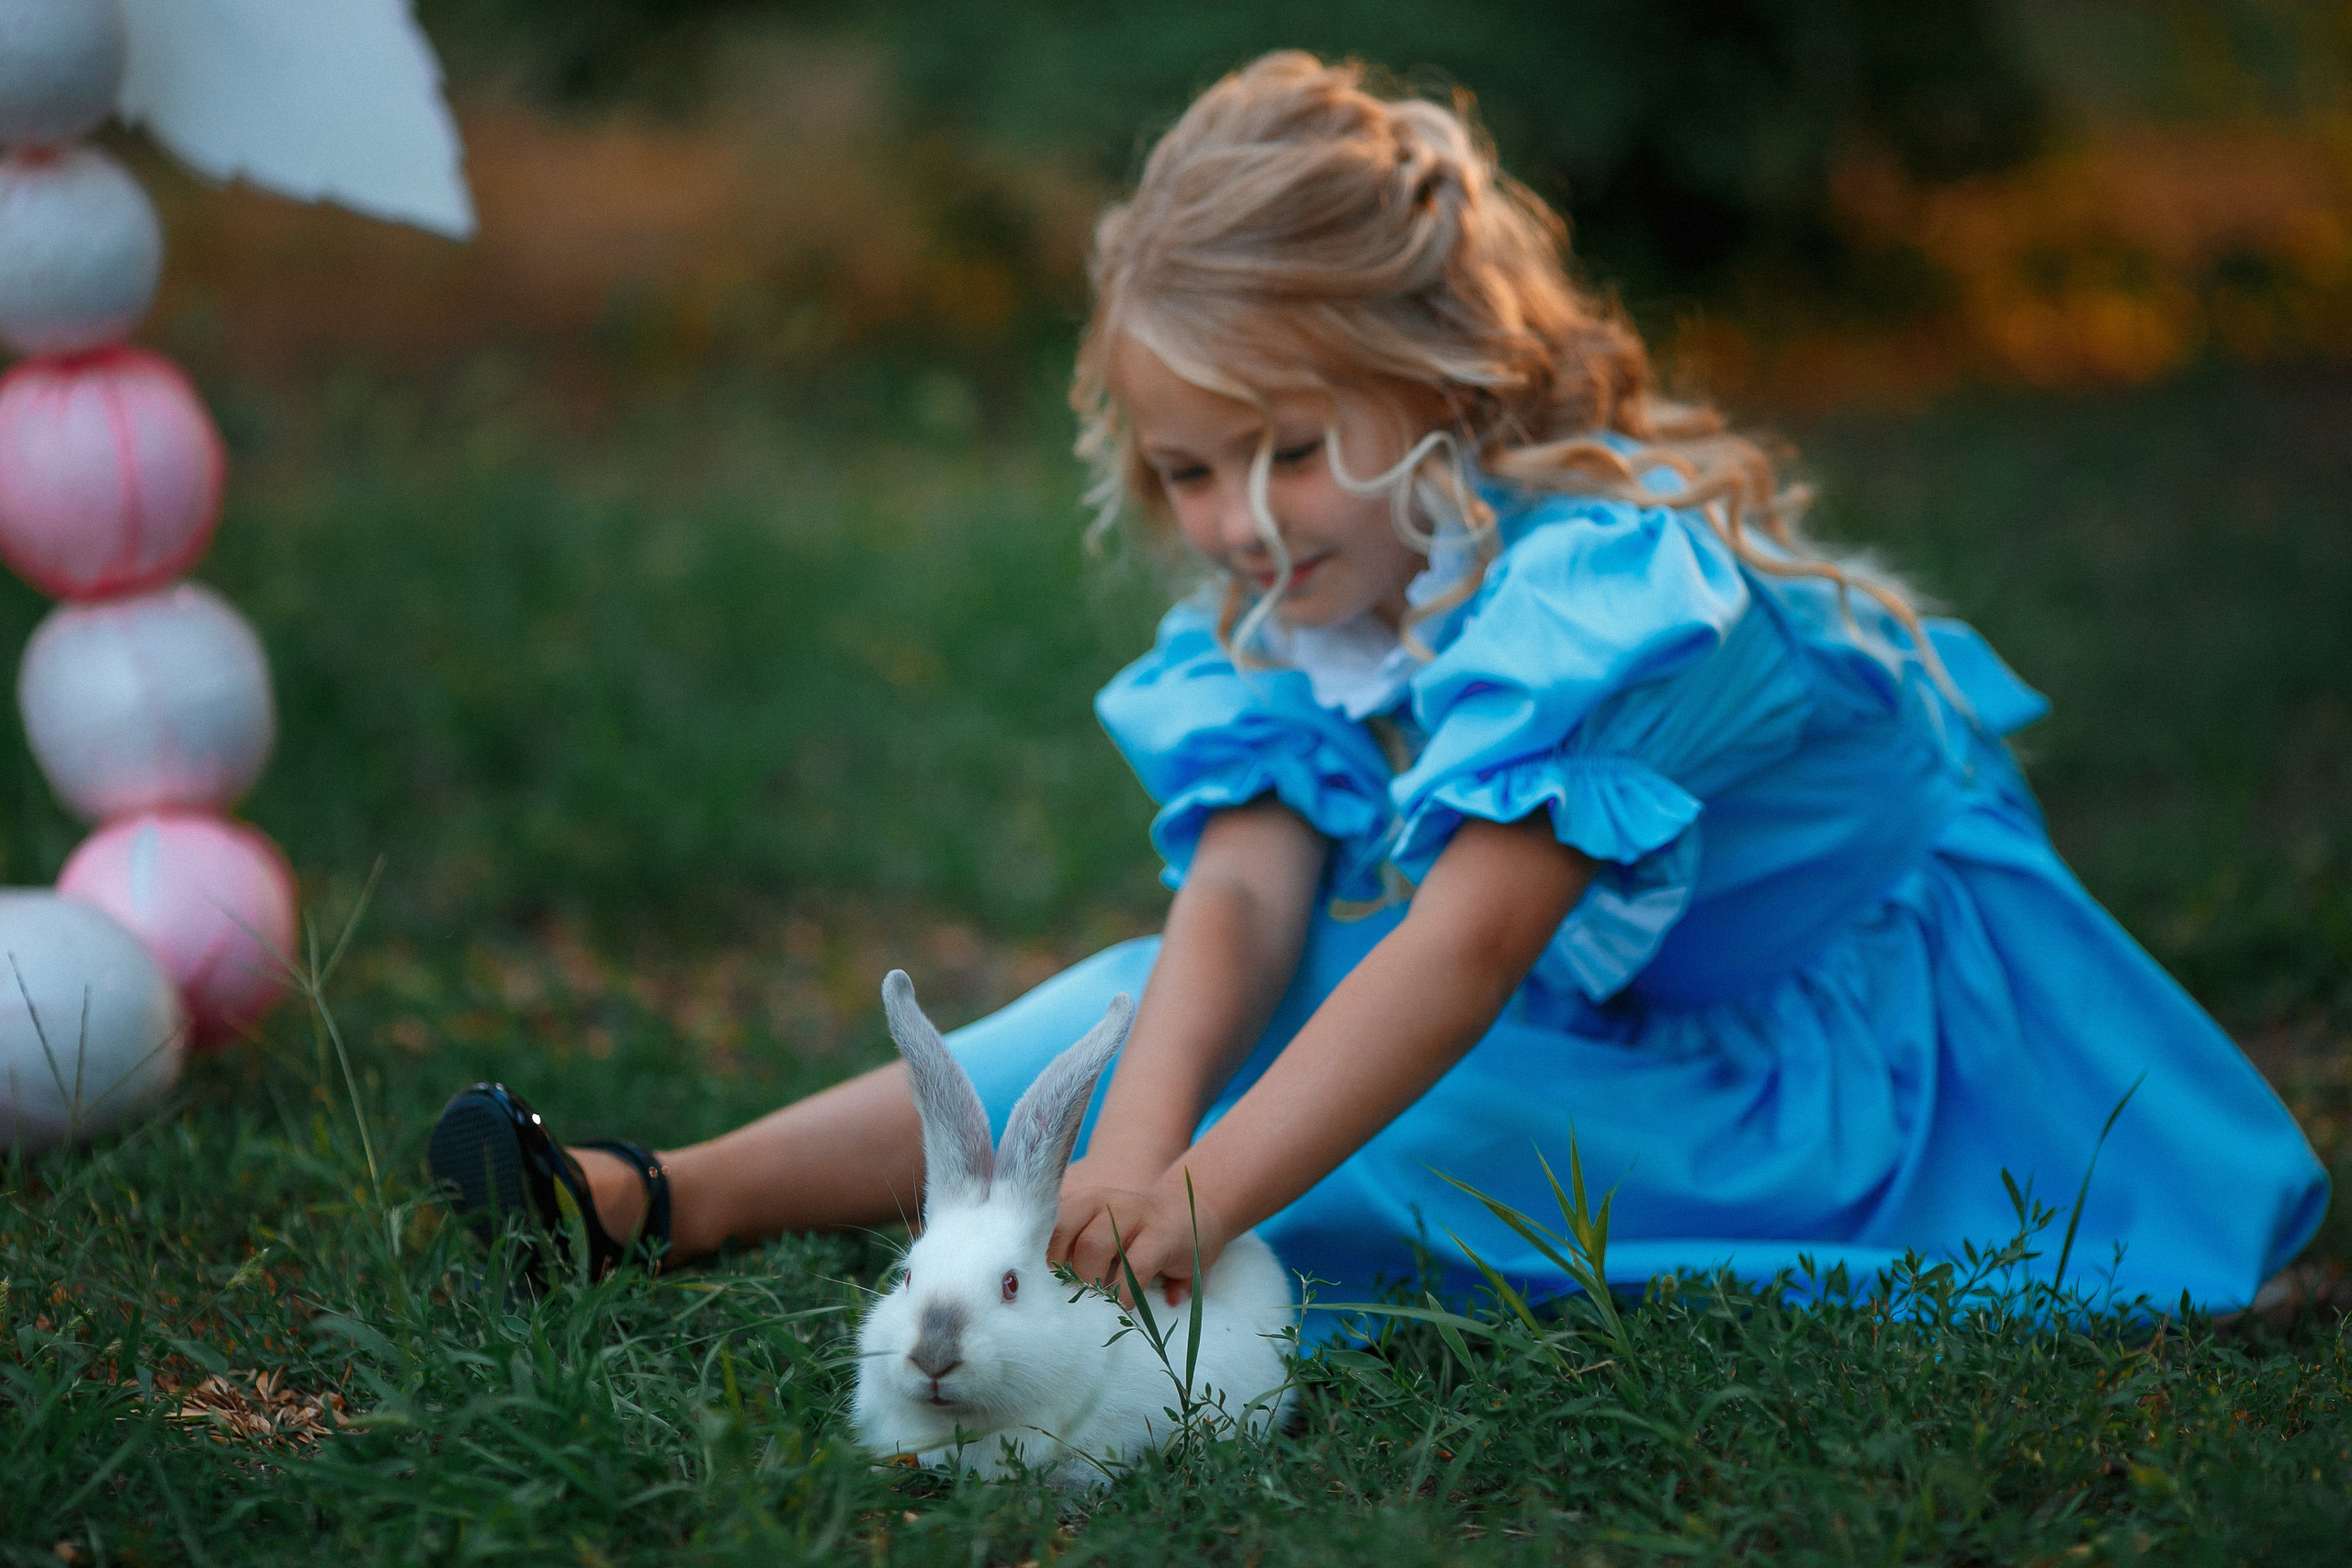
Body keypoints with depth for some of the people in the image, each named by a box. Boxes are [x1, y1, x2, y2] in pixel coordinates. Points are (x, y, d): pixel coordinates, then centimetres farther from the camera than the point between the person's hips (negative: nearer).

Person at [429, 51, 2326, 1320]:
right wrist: (1136, 1139, -43)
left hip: (1820, 1042, -7)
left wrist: (1209, 1189, -51)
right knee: (1162, 1005, -7)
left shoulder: (1600, 573, -30)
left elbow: (1475, 941, -41)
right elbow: (1246, 892, -23)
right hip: (1574, 1010, 7)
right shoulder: (1278, 619, -6)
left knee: (1397, 1127, -30)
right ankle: (683, 1193, -7)